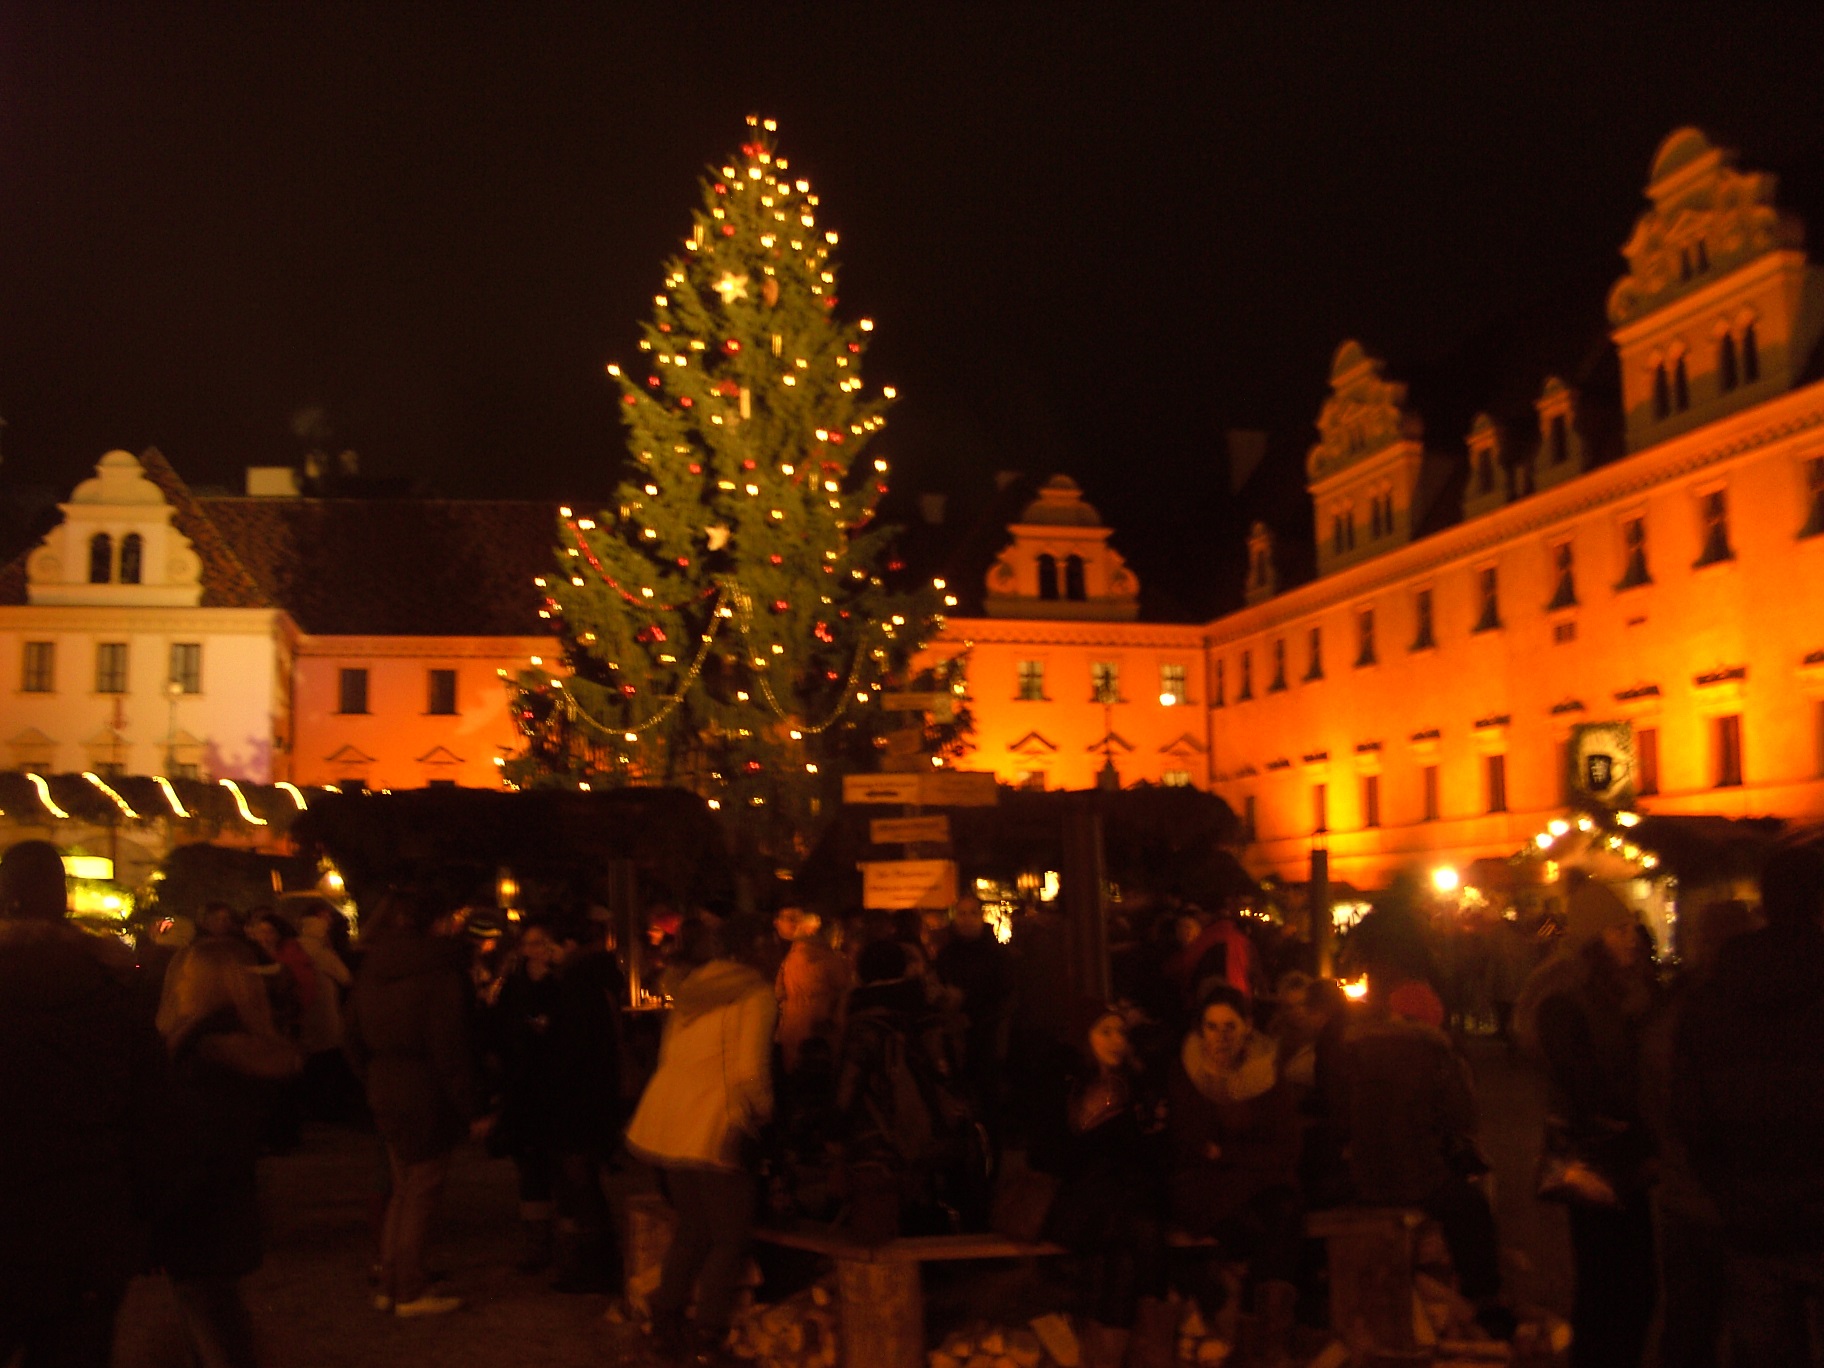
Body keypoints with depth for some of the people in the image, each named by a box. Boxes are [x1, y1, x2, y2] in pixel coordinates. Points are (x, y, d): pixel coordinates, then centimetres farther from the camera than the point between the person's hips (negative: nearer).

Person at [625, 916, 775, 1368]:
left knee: (693, 1228, 21)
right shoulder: (755, 996, -7)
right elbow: (749, 1072, -15)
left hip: (662, 1123, 7)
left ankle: (665, 1324, 28)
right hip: (712, 1131, -7)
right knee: (729, 1239, 4)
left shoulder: (688, 993, 15)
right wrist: (764, 1115, 1)